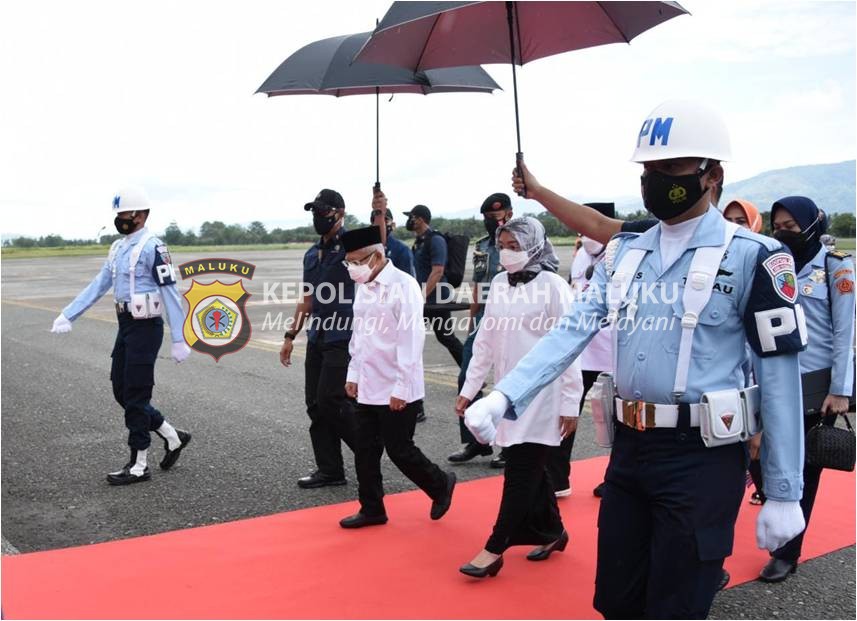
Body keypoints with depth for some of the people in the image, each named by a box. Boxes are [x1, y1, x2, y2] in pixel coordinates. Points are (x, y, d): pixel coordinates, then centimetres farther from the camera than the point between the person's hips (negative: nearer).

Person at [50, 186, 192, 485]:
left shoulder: (152, 247, -15)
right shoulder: (118, 247, 12)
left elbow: (170, 294, -17)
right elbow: (98, 285, 14)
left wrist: (178, 339, -18)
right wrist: (67, 315, 8)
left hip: (145, 328, -9)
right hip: (126, 326, 9)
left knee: (135, 396, -2)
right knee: (121, 391, 12)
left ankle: (139, 466, 11)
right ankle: (173, 437, 25)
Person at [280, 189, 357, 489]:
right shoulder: (312, 254, 16)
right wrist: (290, 335, 17)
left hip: (343, 338, -8)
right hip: (317, 338, 8)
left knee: (331, 402, -10)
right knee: (316, 406, 7)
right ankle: (329, 469, 16)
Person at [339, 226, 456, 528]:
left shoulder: (403, 286, -16)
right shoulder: (363, 286, 8)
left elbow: (411, 340, -19)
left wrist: (401, 388, -19)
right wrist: (353, 374, 15)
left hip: (396, 391, -7)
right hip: (367, 387, 8)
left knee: (399, 450, 1)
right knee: (365, 451, 11)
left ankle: (441, 485, 25)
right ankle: (372, 509, 25)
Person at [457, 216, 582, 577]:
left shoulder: (551, 285, -11)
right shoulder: (498, 285, 7)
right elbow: (485, 341, 12)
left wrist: (570, 402, -12)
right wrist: (469, 388, 10)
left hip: (541, 395, -6)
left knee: (520, 472, -3)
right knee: (530, 468, 14)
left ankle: (495, 549, 2)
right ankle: (552, 532, 32)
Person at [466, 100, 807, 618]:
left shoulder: (751, 257, -10)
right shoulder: (624, 253, 8)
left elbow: (779, 374, -9)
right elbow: (575, 330, 0)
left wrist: (784, 494, -8)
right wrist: (504, 396, -14)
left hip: (701, 458, -6)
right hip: (629, 448, 6)